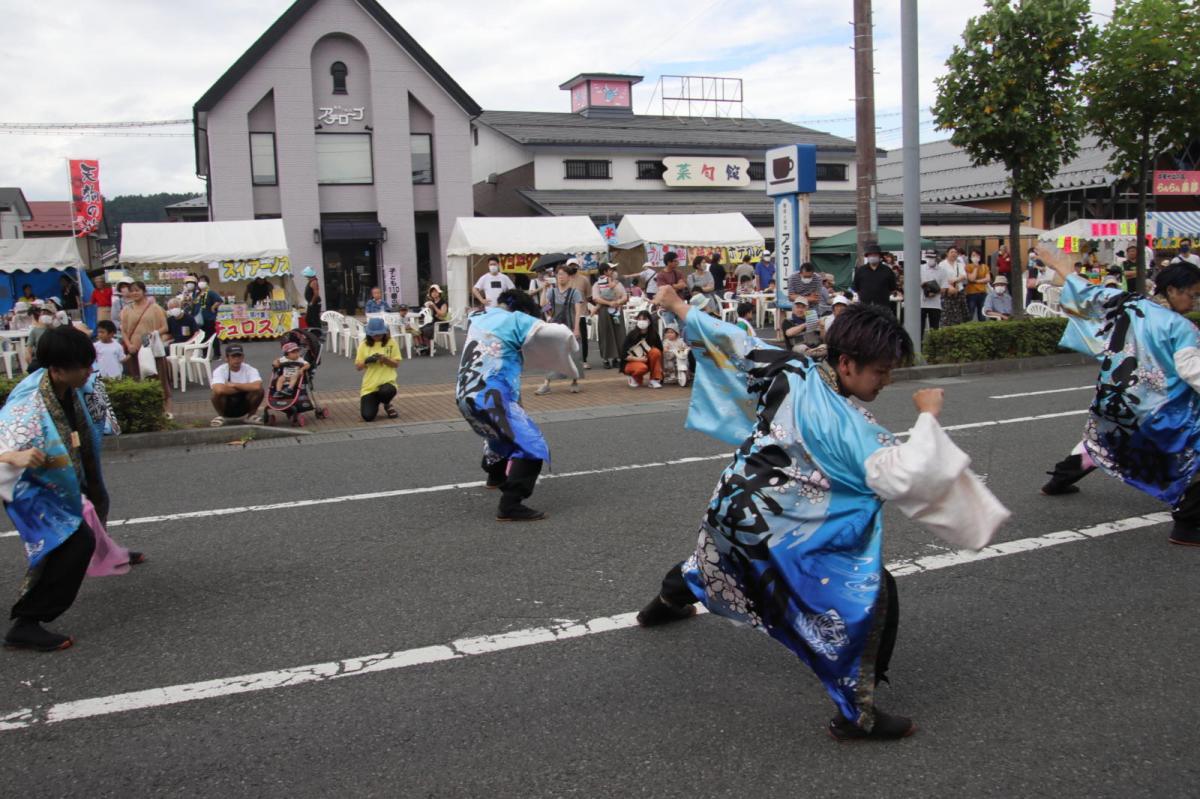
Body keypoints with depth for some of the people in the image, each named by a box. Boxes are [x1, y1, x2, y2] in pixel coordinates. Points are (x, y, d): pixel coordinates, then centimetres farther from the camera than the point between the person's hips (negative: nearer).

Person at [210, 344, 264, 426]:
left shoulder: (250, 370, -12)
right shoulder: (220, 371, -16)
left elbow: (257, 386, -33)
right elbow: (219, 390, -37)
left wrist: (234, 385, -26)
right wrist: (244, 388, -24)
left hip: (245, 406, 1)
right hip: (226, 408, -1)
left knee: (259, 391, -24)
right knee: (216, 393, -31)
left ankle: (250, 416, 0)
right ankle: (222, 416, -1)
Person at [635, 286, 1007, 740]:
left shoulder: (789, 373, -5)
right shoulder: (845, 424, -26)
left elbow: (732, 342, 5)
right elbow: (904, 476, -35)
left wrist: (680, 308, 18)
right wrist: (927, 417, -22)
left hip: (734, 502, 9)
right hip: (780, 533, -9)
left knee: (719, 557, 39)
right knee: (869, 596, -7)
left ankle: (668, 601, 68)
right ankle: (856, 715, 1)